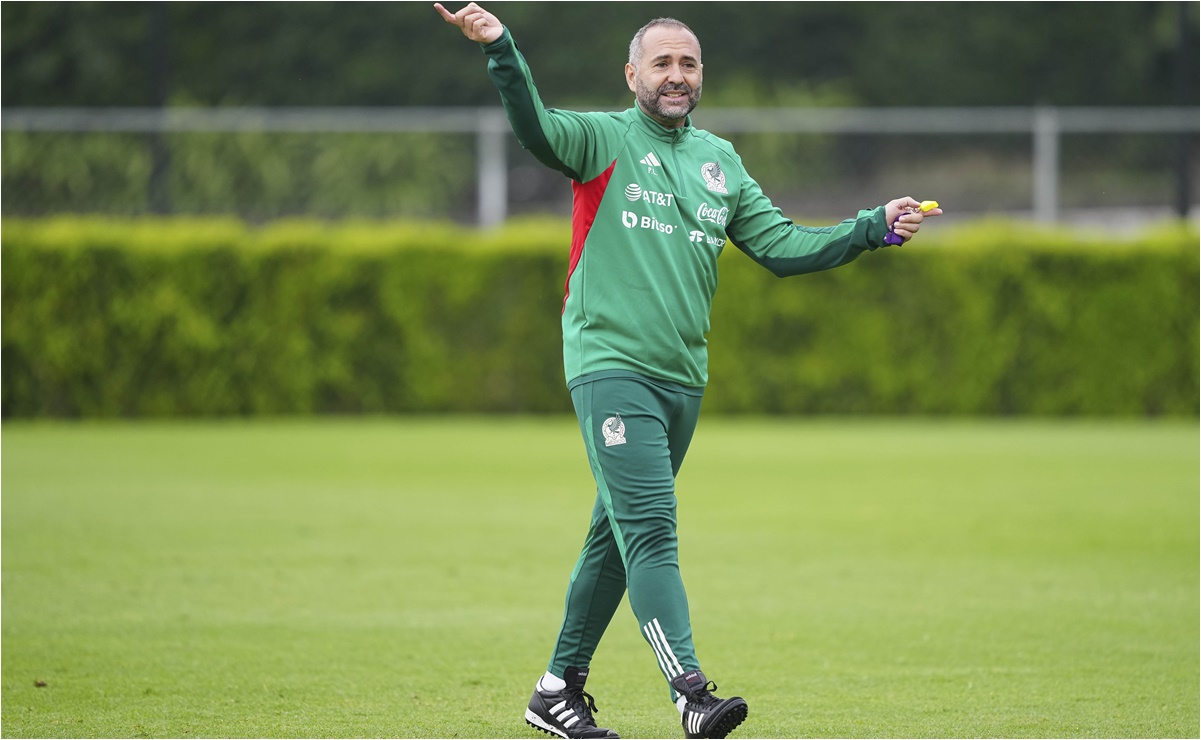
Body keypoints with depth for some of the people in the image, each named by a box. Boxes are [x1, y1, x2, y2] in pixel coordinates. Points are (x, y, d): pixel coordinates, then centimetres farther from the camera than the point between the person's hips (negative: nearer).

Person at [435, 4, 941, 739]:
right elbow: (535, 127, -20)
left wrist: (874, 228, 7)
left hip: (683, 376, 6)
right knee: (650, 530, -17)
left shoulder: (720, 161, 16)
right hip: (611, 367, -6)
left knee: (618, 538, 12)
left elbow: (781, 246, 16)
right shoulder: (604, 140, -1)